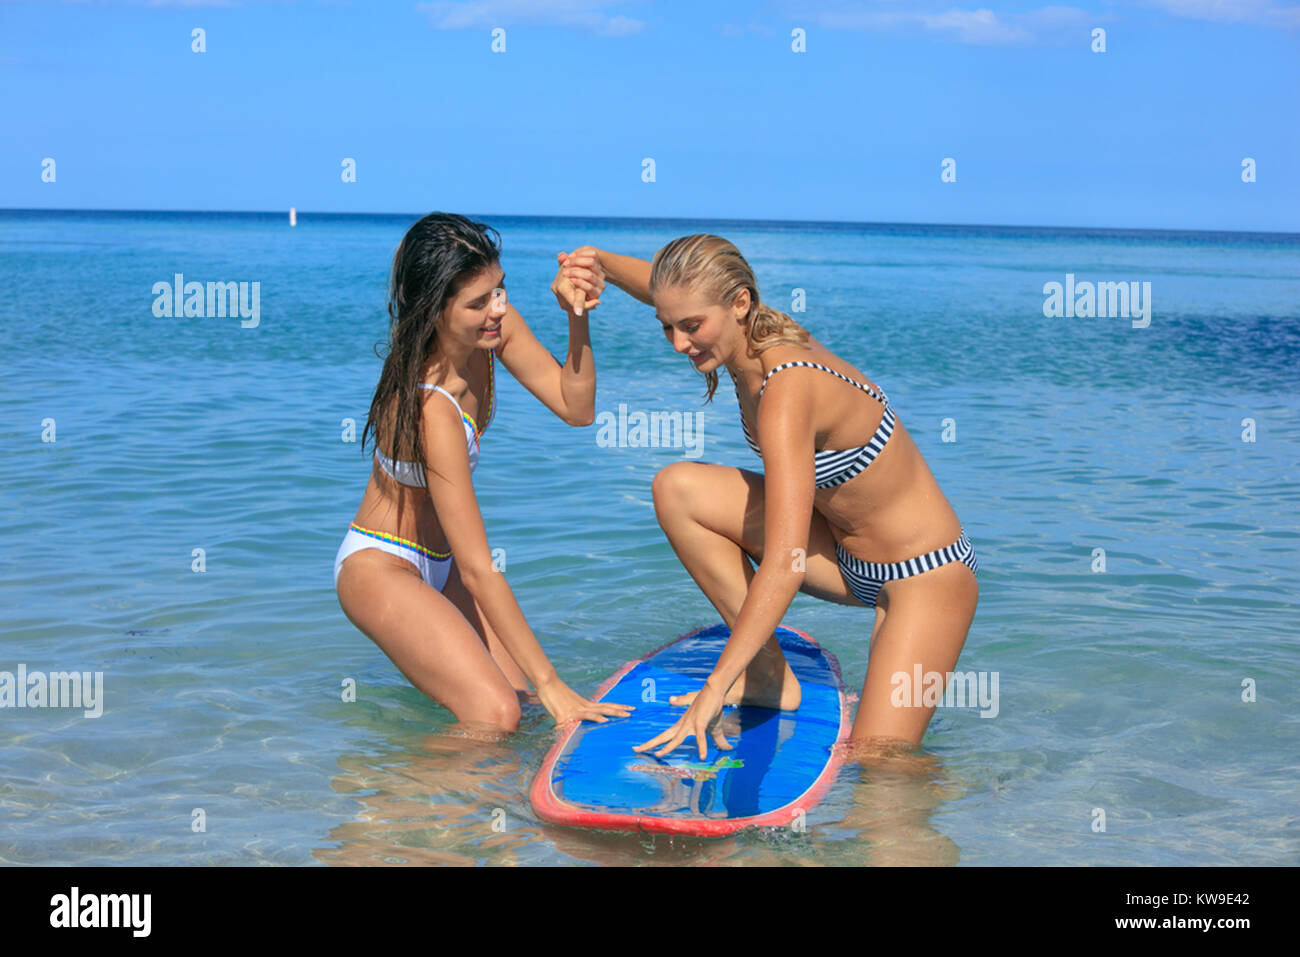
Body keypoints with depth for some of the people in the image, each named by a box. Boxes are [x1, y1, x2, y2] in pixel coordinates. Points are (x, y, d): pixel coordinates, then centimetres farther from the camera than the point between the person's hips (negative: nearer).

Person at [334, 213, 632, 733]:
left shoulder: (495, 327, -12)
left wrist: (577, 319, -24)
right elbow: (478, 569, -31)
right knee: (495, 716, -21)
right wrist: (550, 685, -29)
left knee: (518, 694, -3)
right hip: (380, 567, -8)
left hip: (438, 561, 8)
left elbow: (576, 407, -7)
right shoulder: (431, 407, -33)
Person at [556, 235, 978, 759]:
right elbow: (669, 286, 15)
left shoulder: (786, 389, -31)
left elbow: (783, 567, -37)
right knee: (677, 488, -7)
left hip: (926, 577, -9)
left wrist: (716, 688, -40)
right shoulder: (756, 334, -7)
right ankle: (770, 676, 1)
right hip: (848, 558, 9)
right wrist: (602, 263, -7)